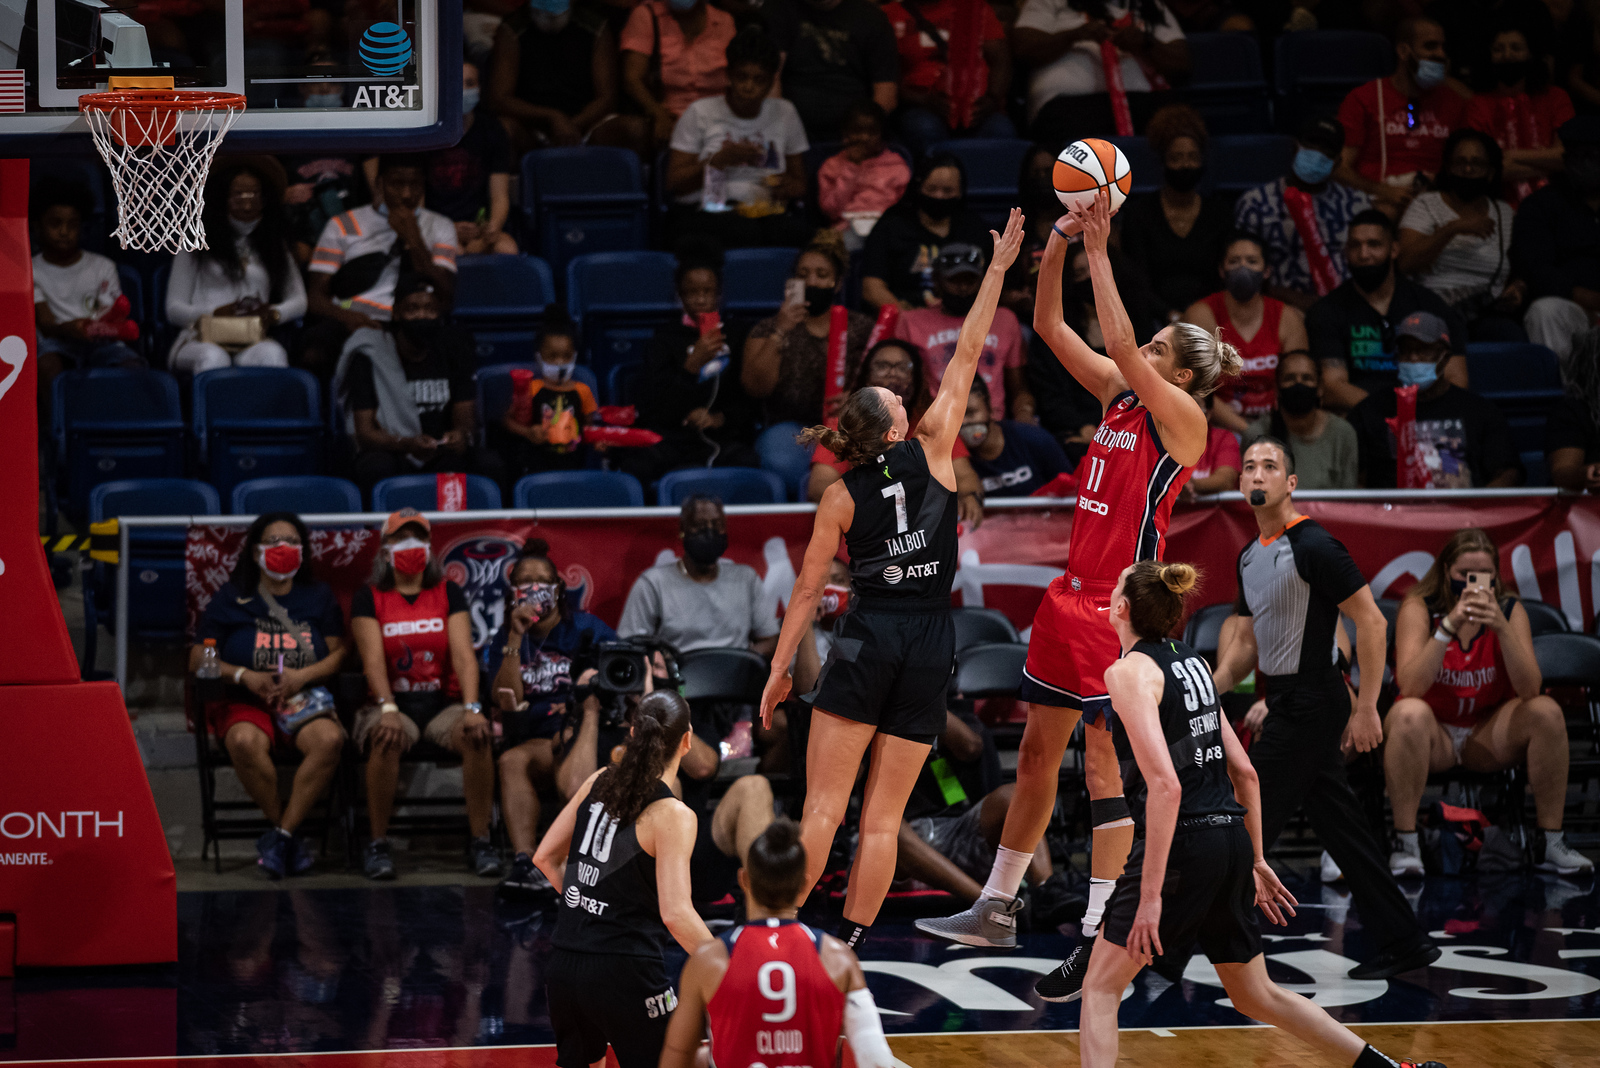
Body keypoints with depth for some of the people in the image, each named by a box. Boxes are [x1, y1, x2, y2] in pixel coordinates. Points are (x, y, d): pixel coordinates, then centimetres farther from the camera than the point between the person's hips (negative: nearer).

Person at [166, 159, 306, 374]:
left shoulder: (273, 245, 26)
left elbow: (299, 301, 21)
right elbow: (174, 309, 12)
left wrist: (273, 314, -4)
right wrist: (216, 313, -9)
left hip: (253, 342, 1)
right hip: (201, 339, -1)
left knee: (272, 354, -38)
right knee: (214, 358, -41)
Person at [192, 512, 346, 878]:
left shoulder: (319, 598, 15)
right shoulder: (230, 599, 10)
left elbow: (338, 653, 9)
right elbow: (198, 659, 6)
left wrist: (302, 676, -11)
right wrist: (244, 676, -12)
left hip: (304, 698, 2)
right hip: (245, 702, -1)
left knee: (330, 738, -34)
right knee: (245, 742, -38)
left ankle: (281, 834, -27)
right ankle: (287, 836, -22)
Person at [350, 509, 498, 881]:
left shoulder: (448, 594, 10)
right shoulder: (369, 599, 6)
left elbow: (463, 655, -2)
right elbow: (373, 658, -8)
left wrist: (472, 708, -20)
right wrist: (388, 709, -26)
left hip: (443, 703, 2)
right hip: (393, 701, -2)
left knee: (477, 736, -31)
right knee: (385, 739, -37)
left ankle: (480, 840, -20)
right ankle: (378, 844, -24)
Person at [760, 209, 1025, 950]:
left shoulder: (841, 497, 1)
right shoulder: (931, 450, 1)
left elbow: (808, 591, 2)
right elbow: (966, 358, 6)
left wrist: (780, 669, 9)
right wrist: (998, 269, 11)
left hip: (868, 638, -1)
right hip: (929, 641, 1)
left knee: (823, 806, -3)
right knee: (883, 817, 3)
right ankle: (846, 951, 2)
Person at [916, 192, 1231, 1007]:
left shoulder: (1181, 416, -10)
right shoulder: (1117, 396, 11)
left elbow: (1121, 345, -23)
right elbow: (1051, 327, 11)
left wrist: (1100, 253, -20)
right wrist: (1059, 244, -2)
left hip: (1123, 604, -9)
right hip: (1074, 594, 9)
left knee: (1103, 762, -9)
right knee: (1037, 752, 15)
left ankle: (1100, 935, -8)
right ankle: (997, 909, 24)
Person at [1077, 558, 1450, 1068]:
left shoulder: (1130, 672, -11)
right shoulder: (1189, 661, 14)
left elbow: (1165, 785, -21)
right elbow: (1244, 773, 16)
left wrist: (1151, 894, -22)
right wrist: (1257, 861, 24)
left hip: (1184, 840, -8)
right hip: (1231, 836, 8)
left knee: (1100, 986, 1)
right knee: (1256, 995, 21)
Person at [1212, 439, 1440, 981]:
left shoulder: (1313, 546, -15)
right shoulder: (1250, 556, 13)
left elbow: (1371, 621, -16)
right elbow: (1247, 639, 22)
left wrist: (1366, 708, -18)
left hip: (1309, 705, -9)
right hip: (1286, 704, 9)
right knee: (1340, 827, 10)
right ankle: (1403, 942, 14)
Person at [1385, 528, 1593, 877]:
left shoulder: (1510, 610, -5)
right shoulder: (1419, 608, -11)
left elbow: (1530, 690, -18)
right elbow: (1410, 687, -26)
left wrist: (1502, 628, -32)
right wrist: (1449, 626, -35)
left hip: (1488, 734, 3)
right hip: (1433, 735, -3)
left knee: (1547, 712, -22)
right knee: (1410, 714, -35)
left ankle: (1550, 842, -14)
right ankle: (1405, 844, -28)